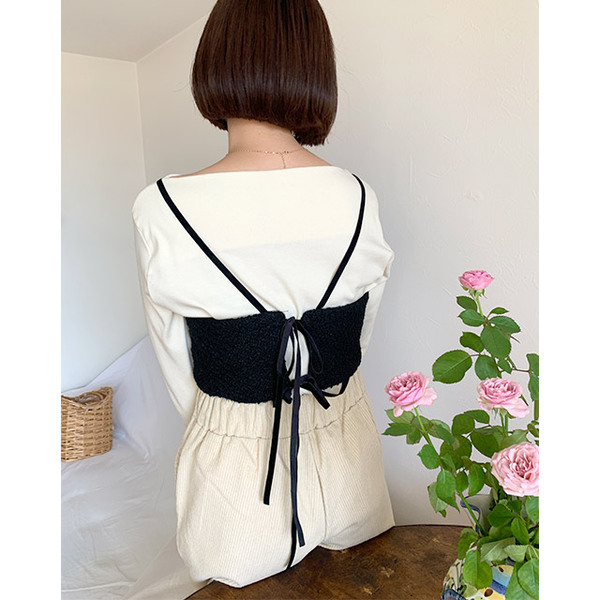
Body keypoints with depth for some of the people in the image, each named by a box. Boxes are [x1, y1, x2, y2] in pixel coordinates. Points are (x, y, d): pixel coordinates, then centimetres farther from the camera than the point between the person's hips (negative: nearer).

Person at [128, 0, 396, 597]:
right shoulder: (359, 198, -14)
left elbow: (179, 369, -6)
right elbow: (356, 337, 0)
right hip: (346, 452, 2)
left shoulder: (161, 210, -19)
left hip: (231, 464, -1)